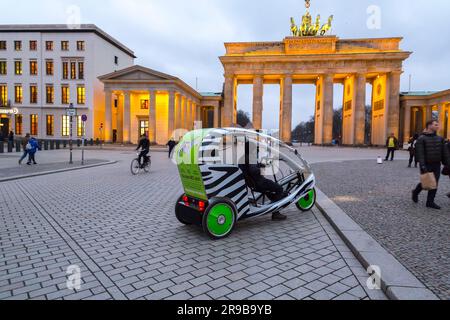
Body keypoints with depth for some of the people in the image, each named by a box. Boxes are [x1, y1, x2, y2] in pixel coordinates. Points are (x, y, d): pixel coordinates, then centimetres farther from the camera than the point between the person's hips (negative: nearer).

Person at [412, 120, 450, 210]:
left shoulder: (440, 138, 9)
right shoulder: (421, 138, -8)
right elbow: (420, 153, -15)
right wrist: (422, 165, -23)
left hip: (436, 165, 5)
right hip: (427, 165, -5)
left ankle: (430, 202, 11)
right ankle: (415, 193, 30)